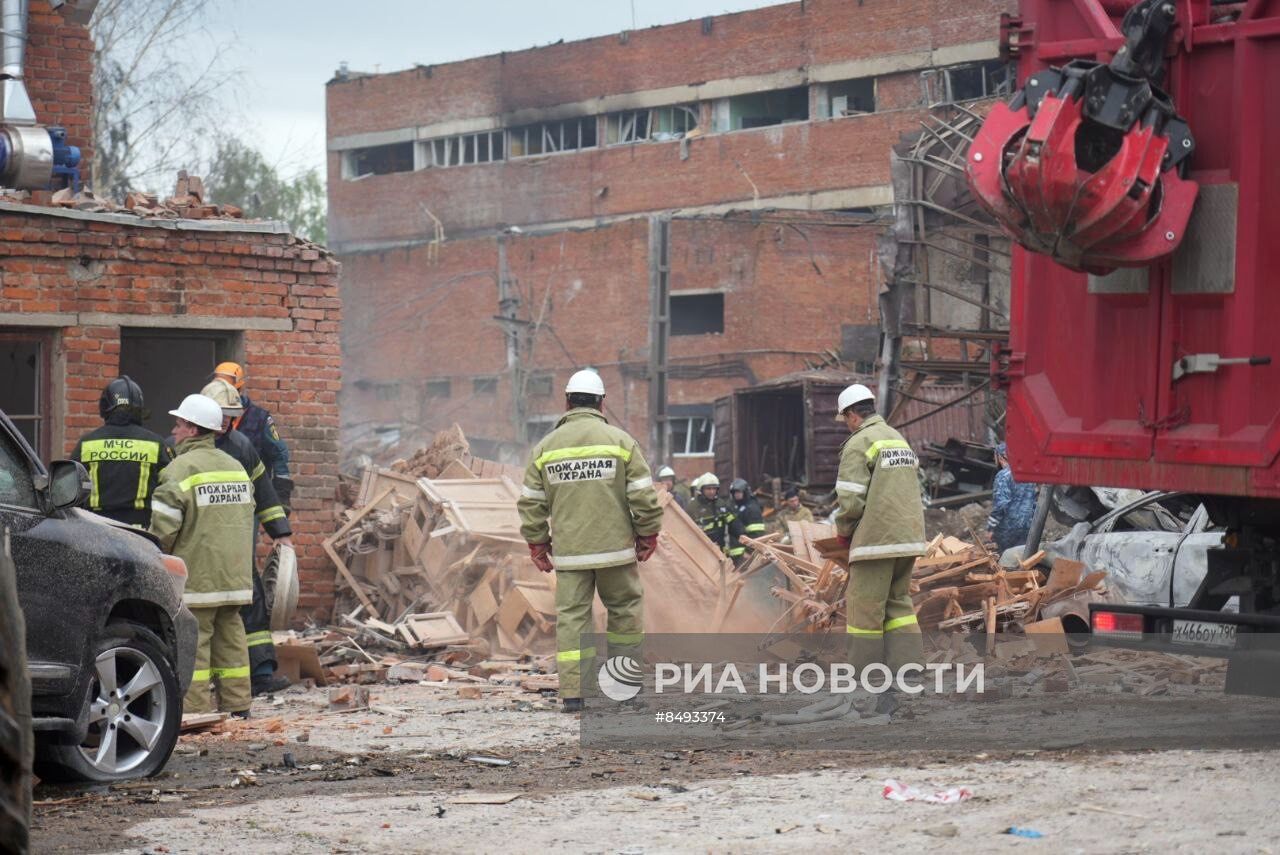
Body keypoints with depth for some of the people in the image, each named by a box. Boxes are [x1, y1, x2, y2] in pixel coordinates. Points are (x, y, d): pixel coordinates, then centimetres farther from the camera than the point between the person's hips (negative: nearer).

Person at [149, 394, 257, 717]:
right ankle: (237, 704, 14)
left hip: (196, 574, -7)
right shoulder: (235, 466, 14)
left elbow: (163, 526, -15)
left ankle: (195, 708, -4)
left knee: (193, 640, -3)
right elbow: (247, 518, 19)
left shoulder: (180, 469, -12)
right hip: (234, 572, 7)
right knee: (230, 637, 12)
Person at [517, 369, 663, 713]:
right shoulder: (620, 440, -1)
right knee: (625, 608, 14)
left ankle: (573, 692, -2)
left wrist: (537, 544, 15)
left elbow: (531, 504, 6)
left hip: (568, 551, 1)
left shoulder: (545, 448, 5)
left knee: (571, 615, 3)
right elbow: (643, 495, -2)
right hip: (615, 547, -1)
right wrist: (648, 535, 9)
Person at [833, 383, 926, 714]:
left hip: (877, 539, -8)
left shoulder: (859, 443, -7)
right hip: (909, 537, 8)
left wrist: (843, 530, 5)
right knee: (899, 606, 14)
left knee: (865, 612, -1)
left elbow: (851, 501, -14)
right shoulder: (899, 438, 18)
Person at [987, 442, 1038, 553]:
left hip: (1008, 528, -6)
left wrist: (991, 527, -15)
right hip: (1027, 526, 6)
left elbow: (1000, 504, -20)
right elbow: (1034, 502, 16)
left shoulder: (1003, 476, -14)